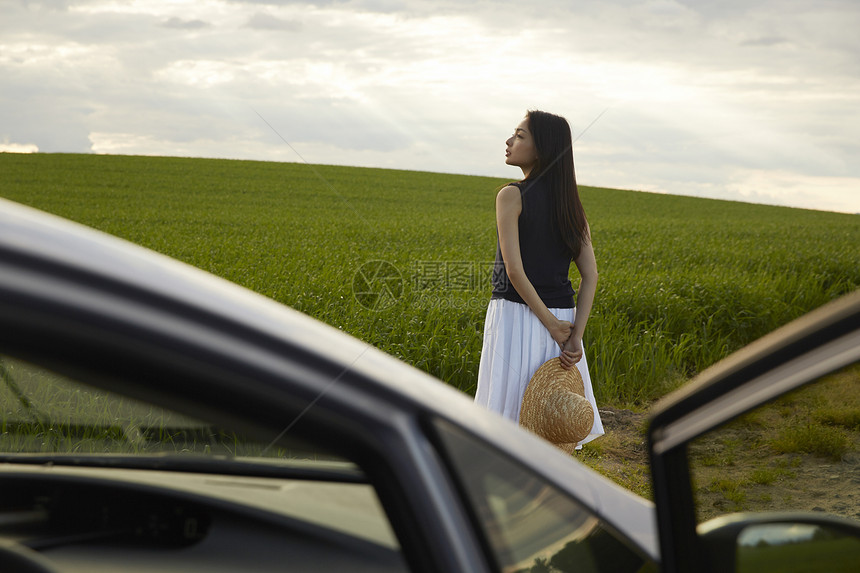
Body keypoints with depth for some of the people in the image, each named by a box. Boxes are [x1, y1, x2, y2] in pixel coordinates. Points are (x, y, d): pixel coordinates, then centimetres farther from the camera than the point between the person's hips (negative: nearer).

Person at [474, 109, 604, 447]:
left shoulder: (512, 196, -9)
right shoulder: (571, 203, 9)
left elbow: (514, 269, -17)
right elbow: (590, 276, 1)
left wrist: (551, 325, -12)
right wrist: (575, 336, -5)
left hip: (516, 315, -6)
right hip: (562, 316, 6)